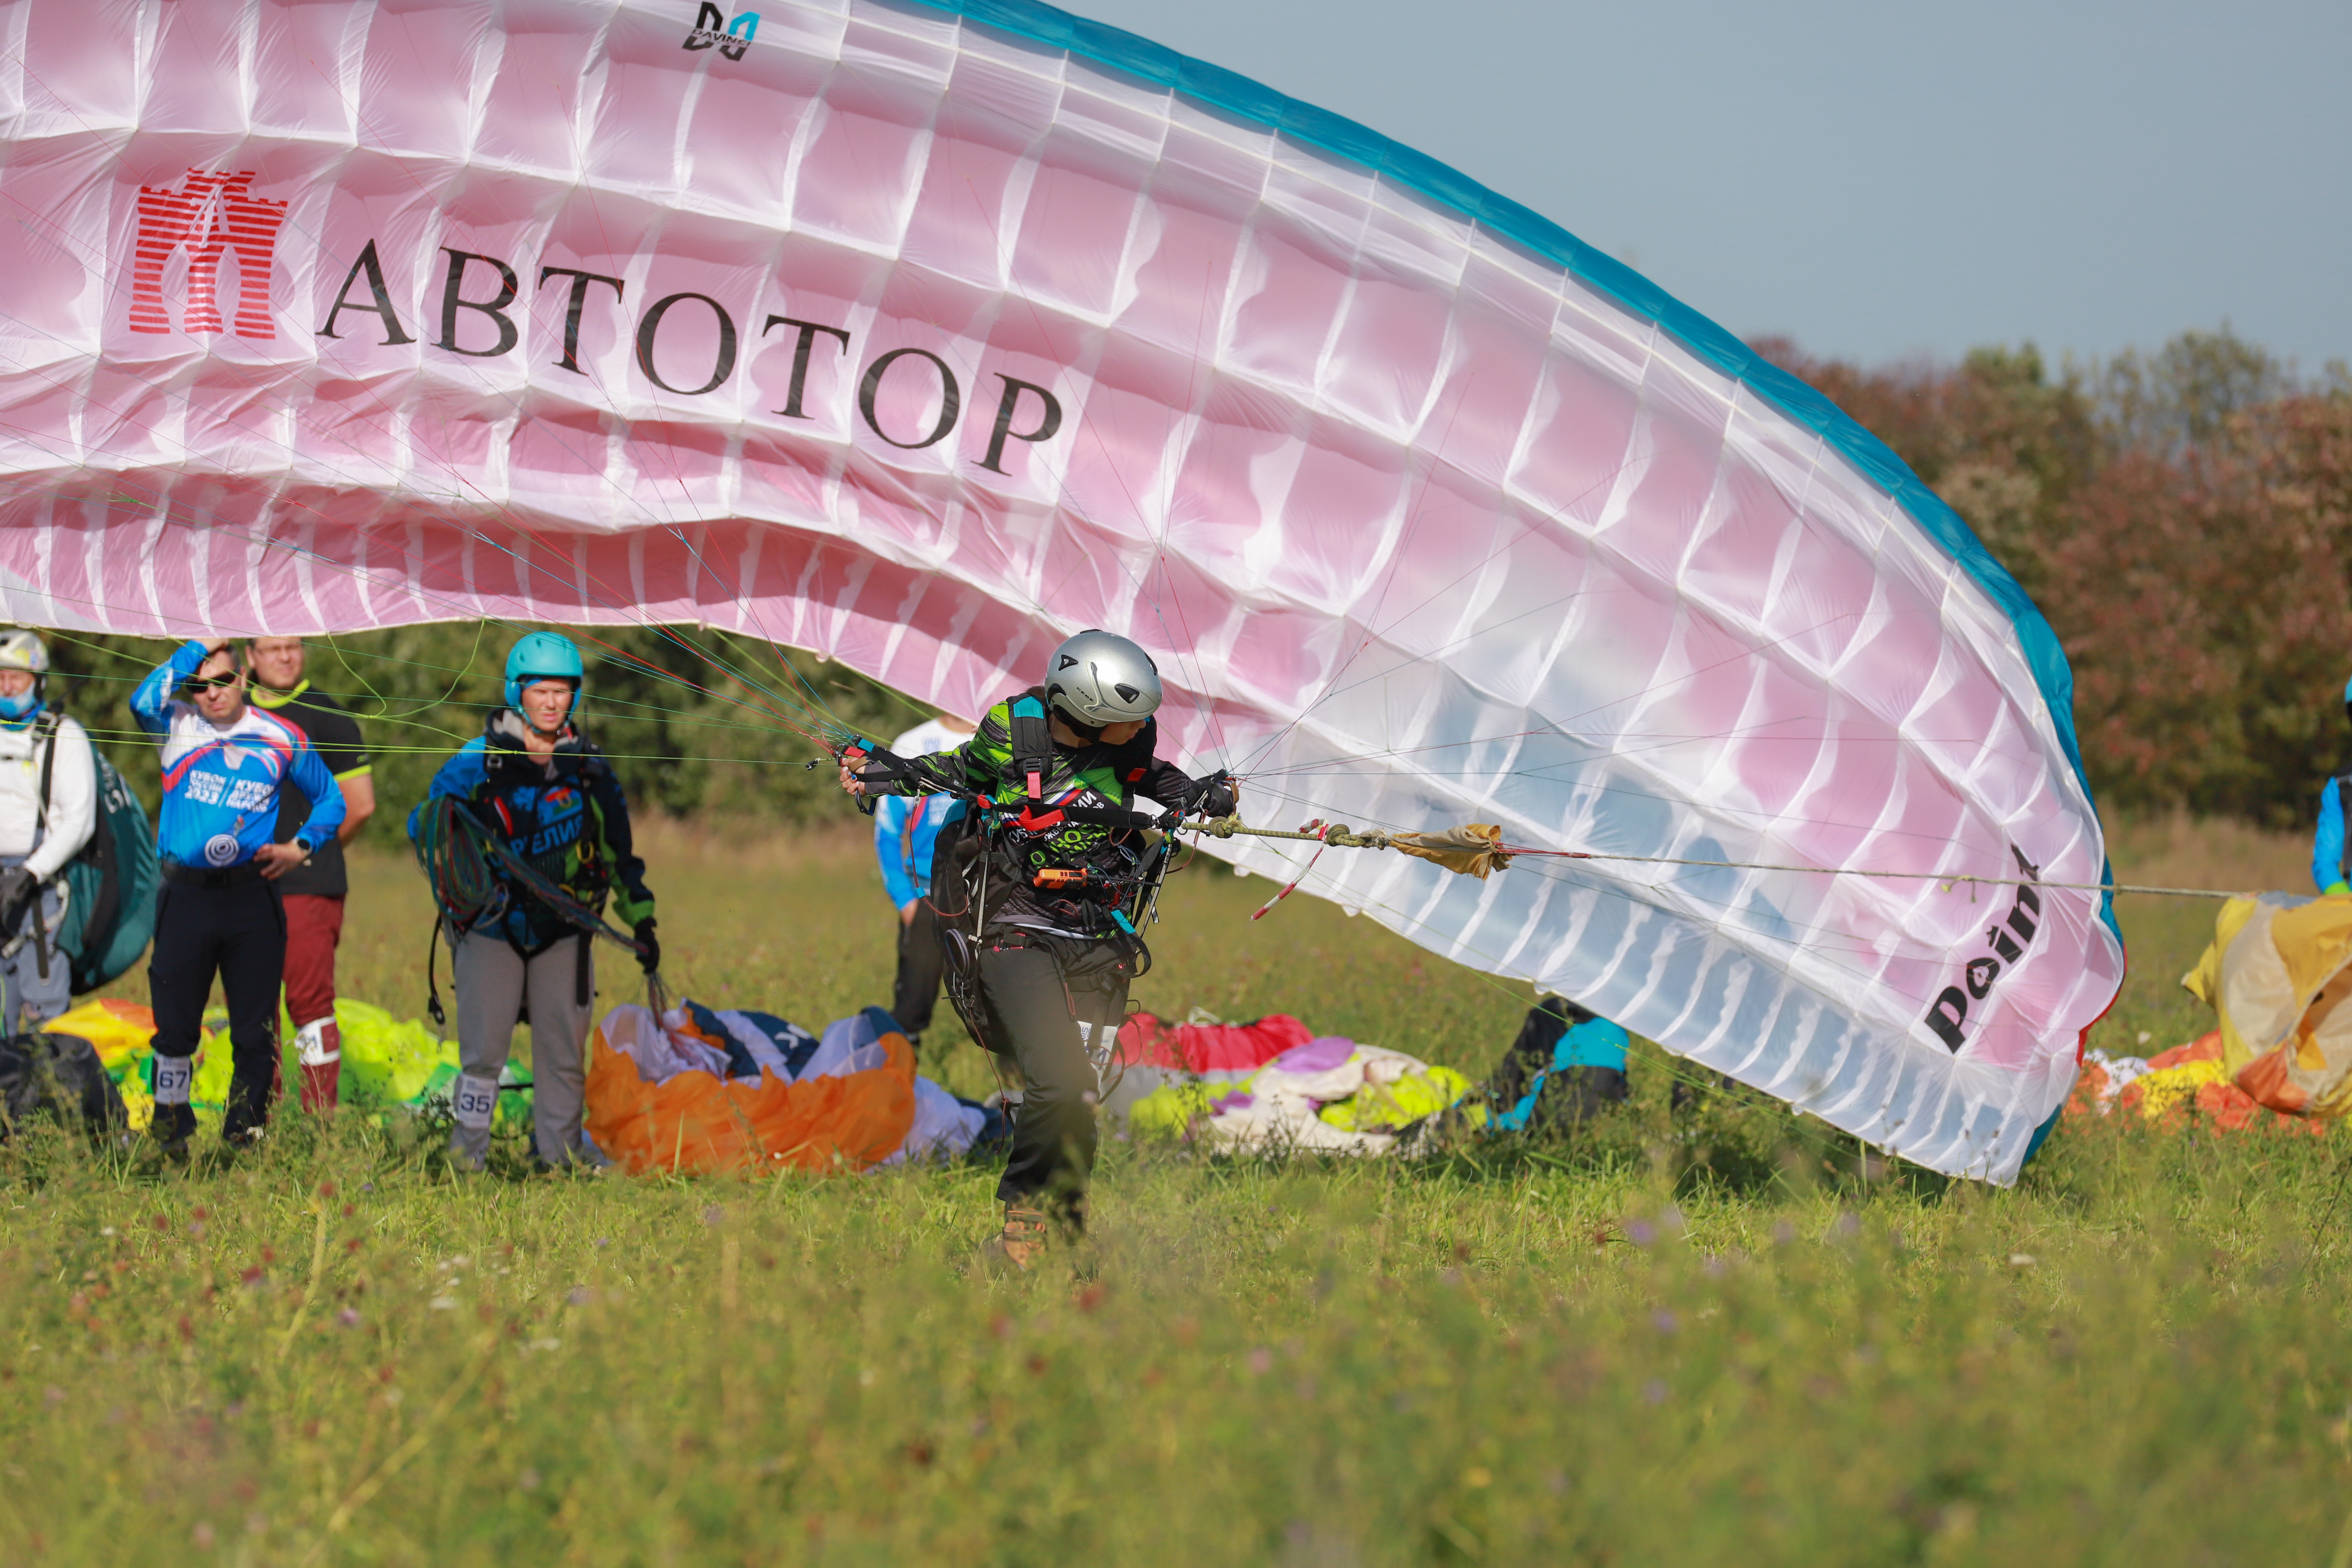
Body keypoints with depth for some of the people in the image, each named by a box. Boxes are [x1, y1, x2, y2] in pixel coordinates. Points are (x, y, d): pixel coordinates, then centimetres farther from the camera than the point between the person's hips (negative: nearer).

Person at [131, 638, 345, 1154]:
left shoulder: (281, 739, 6)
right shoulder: (177, 726, 3)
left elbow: (330, 798, 18)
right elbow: (144, 701, -20)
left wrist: (302, 846, 2)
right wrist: (197, 649, -14)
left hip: (252, 895, 1)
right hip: (186, 897, -1)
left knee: (254, 1029, 4)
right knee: (176, 1025, 6)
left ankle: (244, 1133, 15)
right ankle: (170, 1131, 21)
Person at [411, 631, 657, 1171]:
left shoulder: (591, 769, 7)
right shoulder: (480, 760, -1)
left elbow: (619, 853, 15)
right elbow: (423, 821, -1)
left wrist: (641, 922, 9)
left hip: (564, 931, 2)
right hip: (491, 924, -2)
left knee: (565, 1053, 3)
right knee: (483, 1051, -5)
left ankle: (560, 1154, 13)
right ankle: (467, 1155, 3)